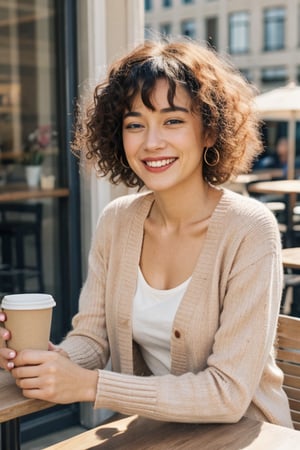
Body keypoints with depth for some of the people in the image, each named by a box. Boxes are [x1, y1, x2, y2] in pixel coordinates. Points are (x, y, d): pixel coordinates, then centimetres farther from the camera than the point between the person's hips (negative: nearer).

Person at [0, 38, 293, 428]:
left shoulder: (250, 231, -18)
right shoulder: (115, 221, -2)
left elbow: (229, 393, -20)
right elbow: (91, 337, -1)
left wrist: (88, 384, -25)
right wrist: (51, 358, -22)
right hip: (149, 431, 4)